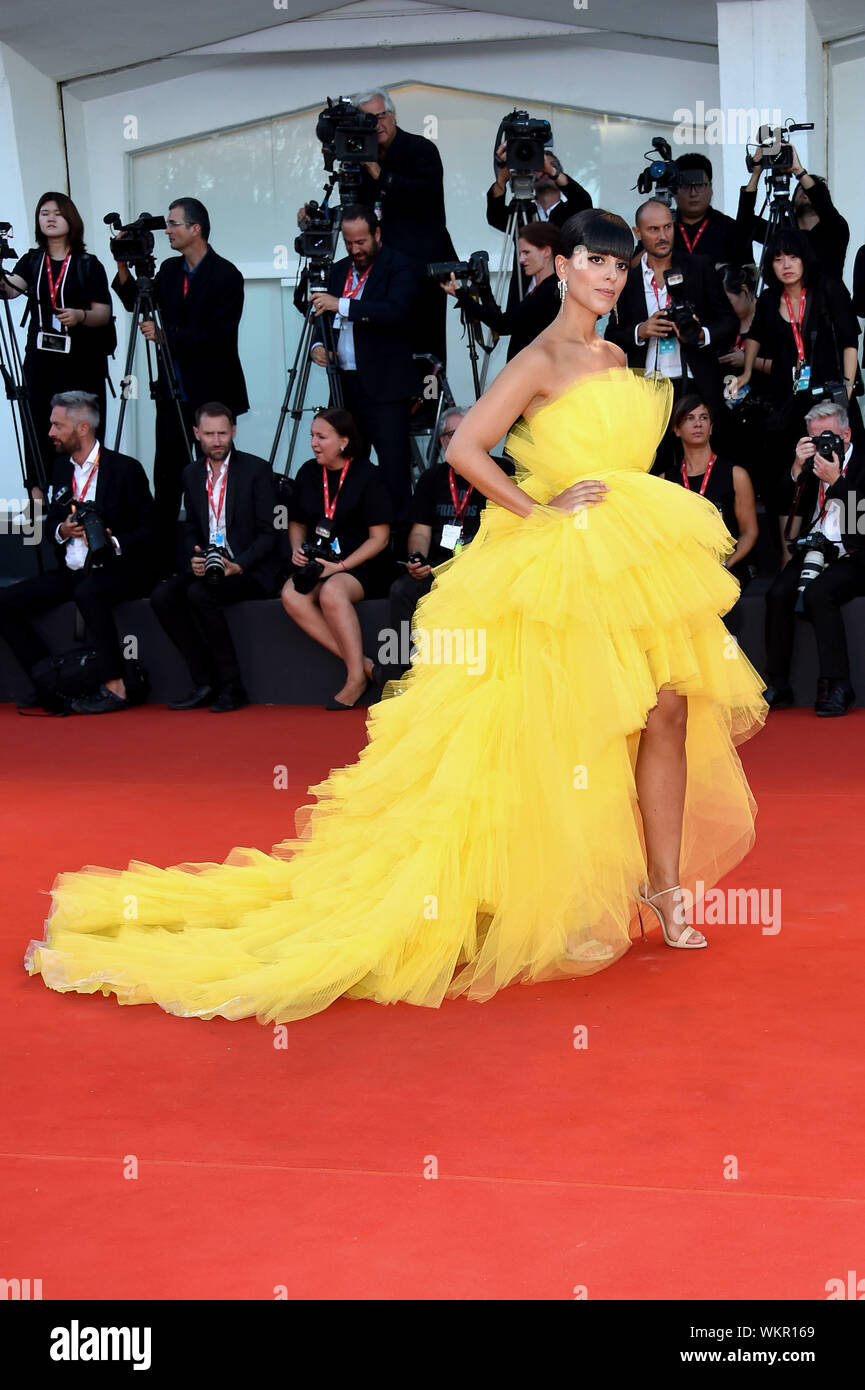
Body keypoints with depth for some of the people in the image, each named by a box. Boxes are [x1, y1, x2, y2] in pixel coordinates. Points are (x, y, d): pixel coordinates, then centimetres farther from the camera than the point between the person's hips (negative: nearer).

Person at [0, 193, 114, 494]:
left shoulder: (89, 265, 3)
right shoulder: (32, 261, 11)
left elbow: (104, 314, 0)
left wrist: (80, 315, -21)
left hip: (81, 362, -3)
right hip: (40, 359, 3)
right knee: (39, 428, -1)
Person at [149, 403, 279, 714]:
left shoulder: (256, 470, -4)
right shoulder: (192, 473, 13)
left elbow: (268, 533, -6)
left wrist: (238, 566, -20)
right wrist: (195, 558, -4)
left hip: (250, 570, -6)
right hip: (206, 568, 6)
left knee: (200, 594, -32)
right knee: (162, 596, -21)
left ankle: (231, 685, -20)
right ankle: (204, 683, -15)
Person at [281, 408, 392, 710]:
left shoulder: (367, 476, -5)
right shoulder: (308, 473, 10)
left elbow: (379, 537, -7)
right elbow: (297, 523, 23)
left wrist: (341, 566, -16)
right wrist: (298, 549, 1)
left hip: (361, 565, -5)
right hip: (317, 564, 5)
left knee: (332, 591, -38)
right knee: (292, 594, -28)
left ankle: (356, 677, -28)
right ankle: (358, 661, -25)